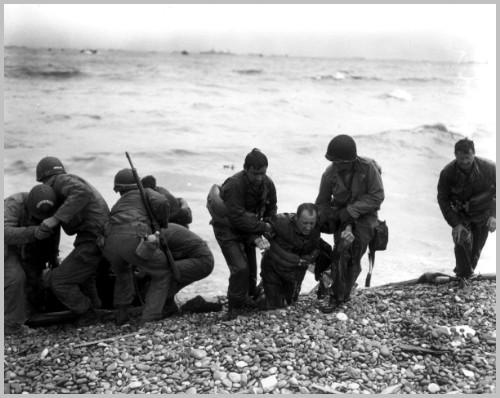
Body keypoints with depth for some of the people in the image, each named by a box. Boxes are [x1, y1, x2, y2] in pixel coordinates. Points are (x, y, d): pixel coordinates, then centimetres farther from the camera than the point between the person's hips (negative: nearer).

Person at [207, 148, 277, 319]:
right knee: (240, 268, -15)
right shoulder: (234, 185, -31)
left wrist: (257, 237, -11)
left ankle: (247, 299, 32)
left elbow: (270, 211, 0)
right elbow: (238, 218, -32)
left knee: (251, 267, 10)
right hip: (227, 229, -6)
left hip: (247, 228, 6)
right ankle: (235, 307, 2)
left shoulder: (267, 184, -11)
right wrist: (263, 227, -26)